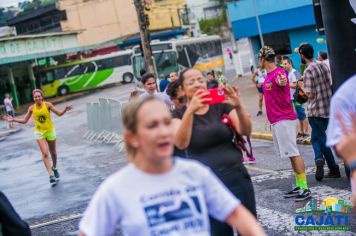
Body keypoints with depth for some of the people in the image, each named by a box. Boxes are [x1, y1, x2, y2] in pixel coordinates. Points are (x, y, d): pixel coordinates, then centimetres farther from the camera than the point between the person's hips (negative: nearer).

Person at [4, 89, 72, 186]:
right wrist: (13, 119, -7)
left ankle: (54, 168, 43)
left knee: (53, 152, 16)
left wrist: (65, 109, -29)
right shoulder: (31, 108, -6)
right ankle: (51, 175, -16)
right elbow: (24, 120, 3)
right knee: (45, 153, -14)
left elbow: (59, 113, -10)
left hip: (50, 131, 0)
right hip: (39, 132, 0)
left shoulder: (47, 105, -11)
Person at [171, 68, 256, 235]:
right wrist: (190, 110, -32)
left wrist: (238, 107, -27)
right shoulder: (180, 114, 0)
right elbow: (180, 143, -20)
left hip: (236, 176, 2)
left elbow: (245, 131, -9)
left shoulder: (221, 106, 4)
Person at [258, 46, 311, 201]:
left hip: (284, 120, -10)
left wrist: (282, 81, -63)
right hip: (275, 121, 10)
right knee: (291, 154, 11)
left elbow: (283, 83, -41)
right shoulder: (268, 76, 14)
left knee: (293, 153, -10)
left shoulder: (279, 73, -16)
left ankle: (305, 188, -9)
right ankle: (299, 187, 16)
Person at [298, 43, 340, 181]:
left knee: (321, 139, 3)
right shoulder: (324, 66, 6)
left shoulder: (308, 71, -17)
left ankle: (334, 170, -3)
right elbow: (331, 86, 11)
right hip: (328, 109, 7)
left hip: (315, 110, -7)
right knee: (316, 137, 19)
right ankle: (320, 158, 3)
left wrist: (301, 87, -1)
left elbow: (310, 94, -17)